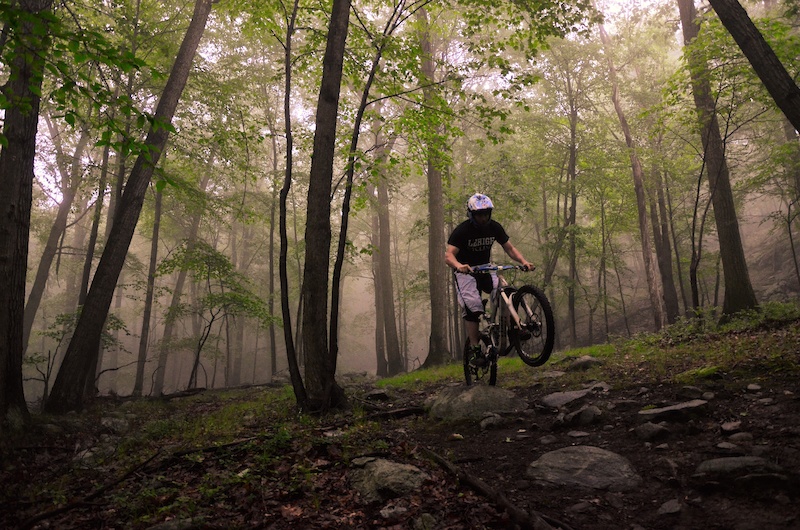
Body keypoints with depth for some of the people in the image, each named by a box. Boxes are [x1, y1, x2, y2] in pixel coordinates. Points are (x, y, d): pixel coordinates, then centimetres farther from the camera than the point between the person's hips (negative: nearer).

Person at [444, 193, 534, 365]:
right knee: (473, 306, -23)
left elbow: (509, 248, -3)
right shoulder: (462, 230, -21)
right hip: (465, 272, -4)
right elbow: (448, 255, -31)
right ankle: (474, 348, -16)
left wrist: (524, 261, -23)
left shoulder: (494, 227, -7)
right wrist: (459, 266, -53)